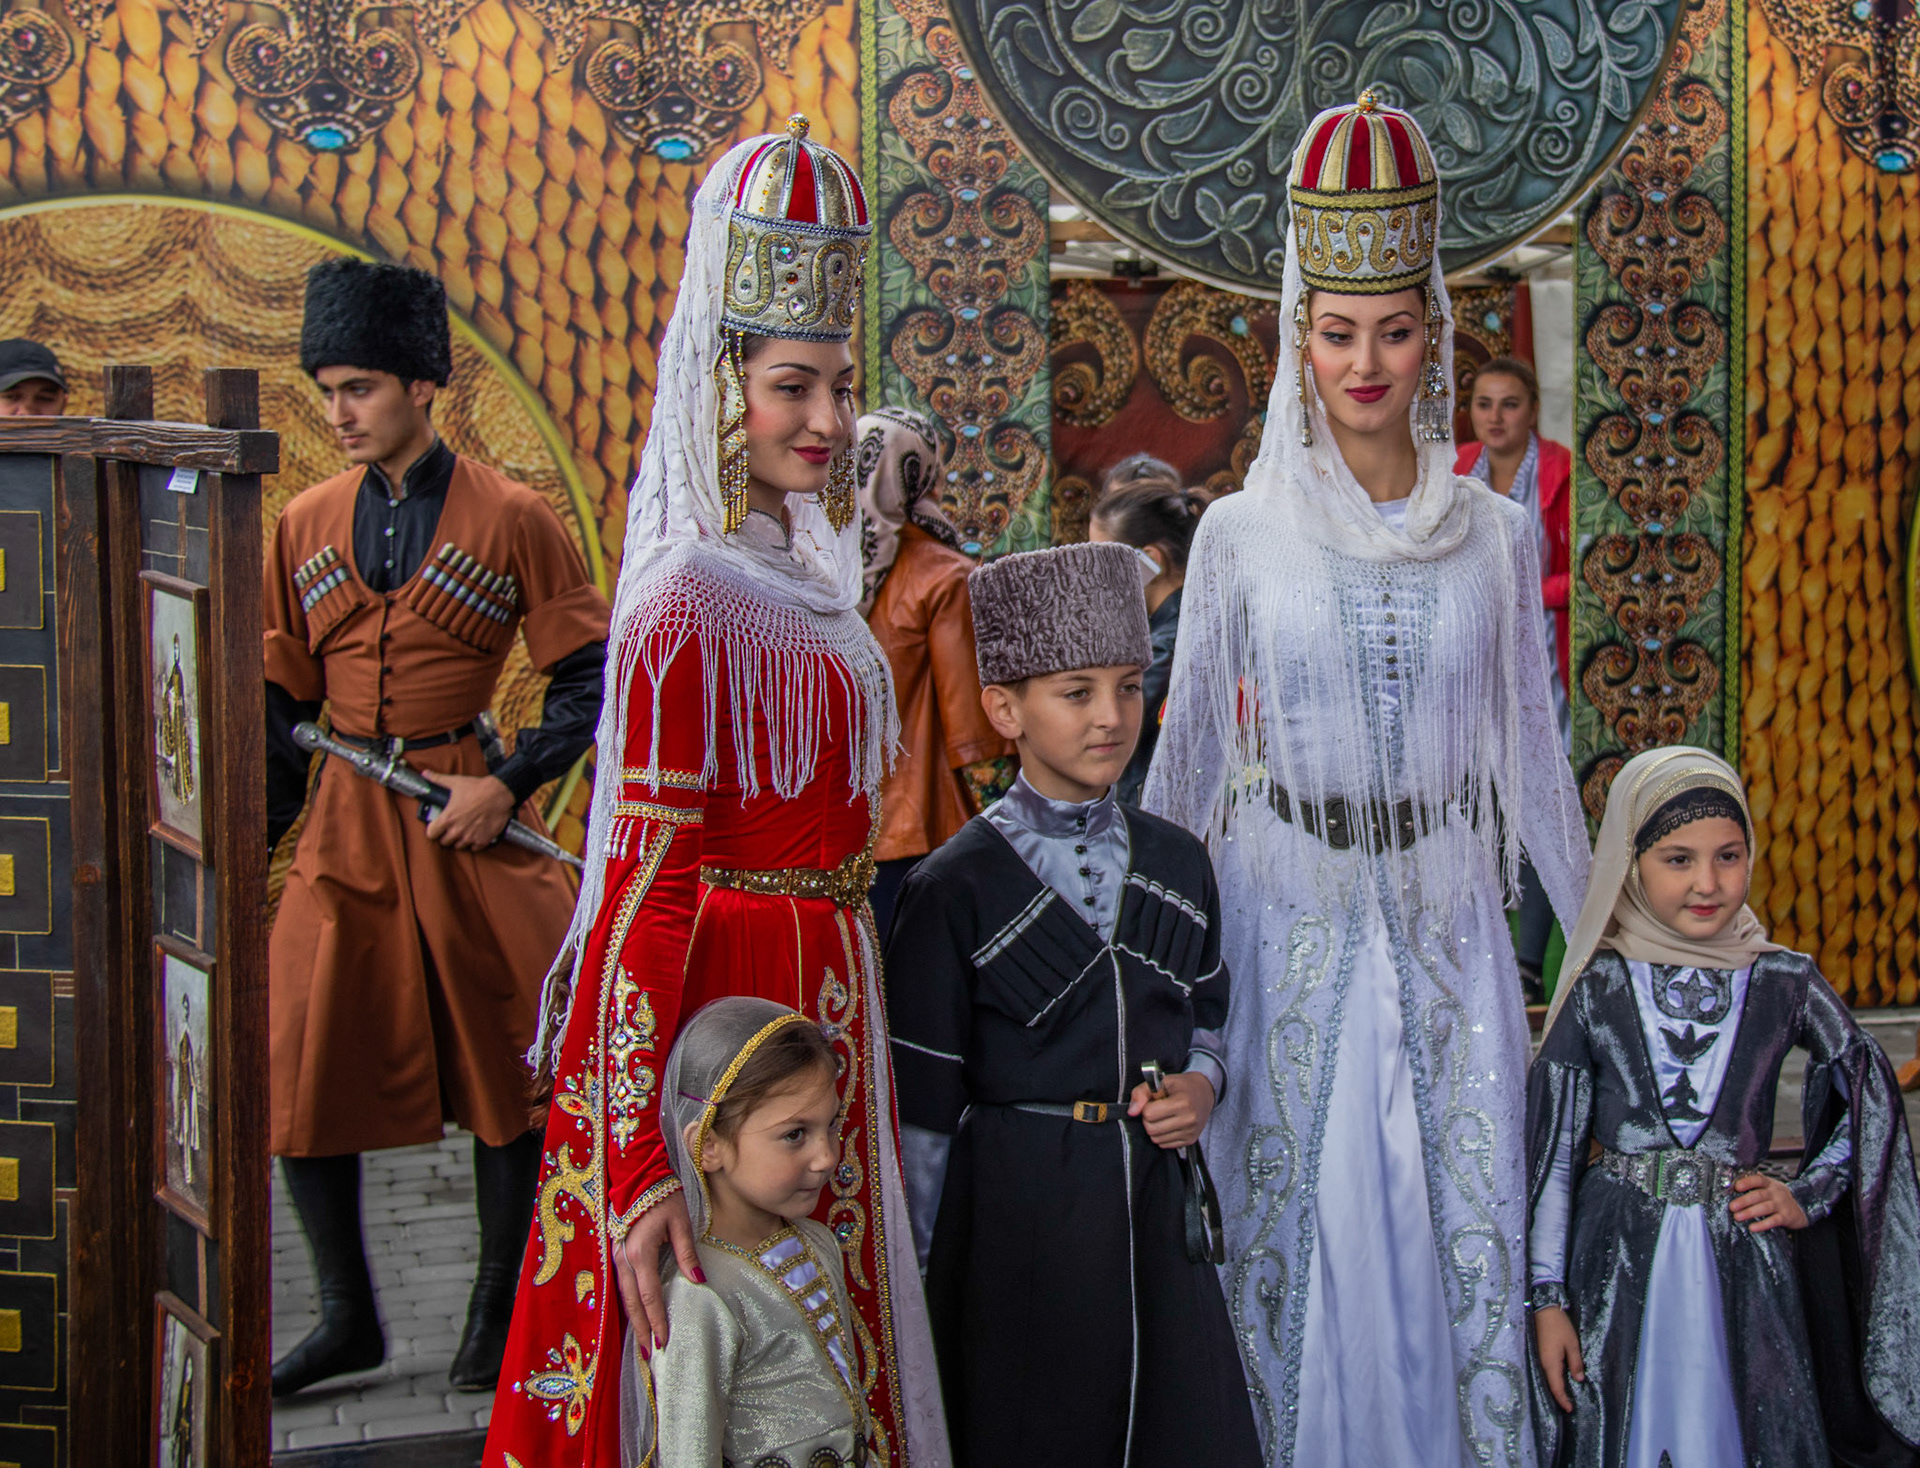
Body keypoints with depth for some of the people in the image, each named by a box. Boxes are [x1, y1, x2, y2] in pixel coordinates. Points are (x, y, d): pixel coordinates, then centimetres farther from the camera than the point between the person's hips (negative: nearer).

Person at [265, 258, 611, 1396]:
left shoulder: (511, 519, -4)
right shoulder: (308, 526, 7)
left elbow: (593, 677, -3)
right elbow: (281, 705, 12)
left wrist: (509, 786, -13)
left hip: (474, 820, -3)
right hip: (346, 828, 4)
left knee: (501, 1066, 4)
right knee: (299, 1069, -1)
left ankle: (500, 1316, 19)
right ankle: (348, 1317, 14)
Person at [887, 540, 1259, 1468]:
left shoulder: (1178, 866, 6)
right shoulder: (955, 891, -8)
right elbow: (921, 1111, -6)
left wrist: (1199, 1085, -3)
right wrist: (913, 1283, -5)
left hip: (1154, 1209, 4)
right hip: (1015, 1215, -4)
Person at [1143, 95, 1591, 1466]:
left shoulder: (1495, 533, 3)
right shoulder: (1241, 533, -2)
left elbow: (1531, 748, 9)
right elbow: (1186, 749, 5)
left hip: (1449, 916, 1)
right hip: (1290, 913, -1)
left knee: (1472, 1215, 2)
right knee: (1292, 1223, 4)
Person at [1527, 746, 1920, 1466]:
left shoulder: (1784, 984, 0)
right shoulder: (1598, 987, -3)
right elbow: (1554, 1148, -1)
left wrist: (1807, 1196, 2)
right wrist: (1548, 1298, -2)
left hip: (1743, 1264, 1)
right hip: (1617, 1260, -1)